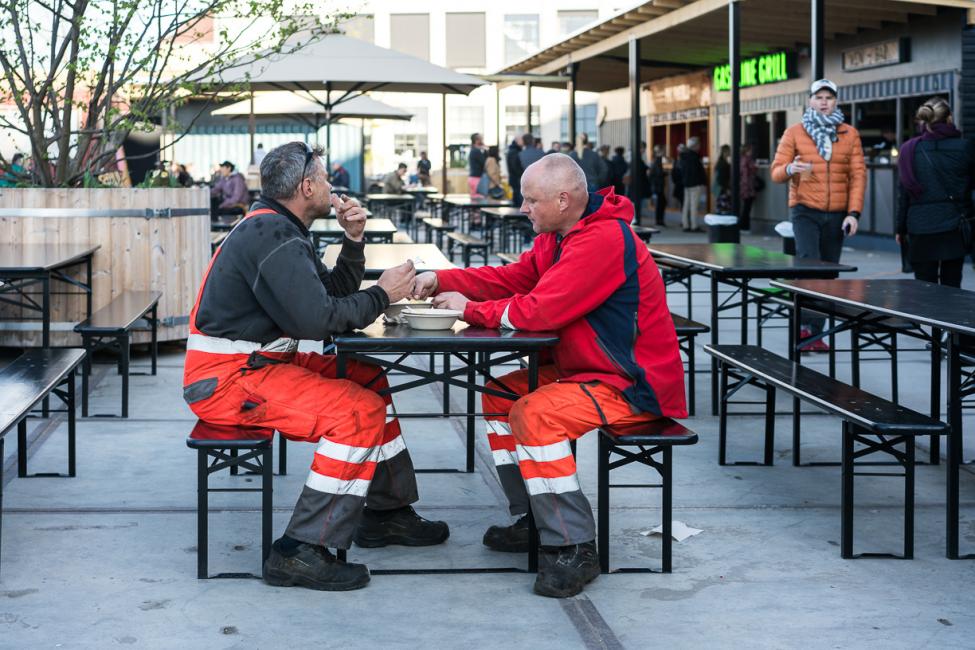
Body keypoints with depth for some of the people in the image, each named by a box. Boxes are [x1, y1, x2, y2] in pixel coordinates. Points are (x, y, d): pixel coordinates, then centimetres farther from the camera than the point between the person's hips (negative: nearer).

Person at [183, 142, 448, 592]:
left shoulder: (277, 229, 17)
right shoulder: (271, 234, -17)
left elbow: (333, 291, 19)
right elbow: (317, 318, -25)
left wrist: (354, 240, 5)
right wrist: (382, 295, -12)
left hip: (253, 363, 11)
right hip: (226, 378, -11)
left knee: (369, 380, 16)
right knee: (359, 411, -23)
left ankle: (385, 513, 24)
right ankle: (300, 553, -22)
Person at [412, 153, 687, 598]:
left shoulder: (604, 240, -24)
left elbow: (540, 310, -28)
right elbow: (512, 278, 12)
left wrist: (471, 309, -14)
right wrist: (440, 281, 0)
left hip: (636, 385, -11)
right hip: (588, 370, 11)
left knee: (535, 414, -28)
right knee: (499, 395, 12)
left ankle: (573, 549, -20)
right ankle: (534, 520, 16)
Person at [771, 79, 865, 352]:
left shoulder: (850, 134, 8)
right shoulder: (794, 132, 3)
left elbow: (858, 175, 4)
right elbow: (776, 172, 1)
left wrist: (853, 212, -6)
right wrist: (790, 169, -24)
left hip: (837, 215, 2)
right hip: (805, 211, -2)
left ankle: (815, 333, 10)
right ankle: (806, 325, -15)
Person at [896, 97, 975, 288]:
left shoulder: (909, 150, 0)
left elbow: (904, 194, 3)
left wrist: (901, 229, 9)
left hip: (920, 231, 1)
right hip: (954, 228, 0)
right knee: (951, 286, 7)